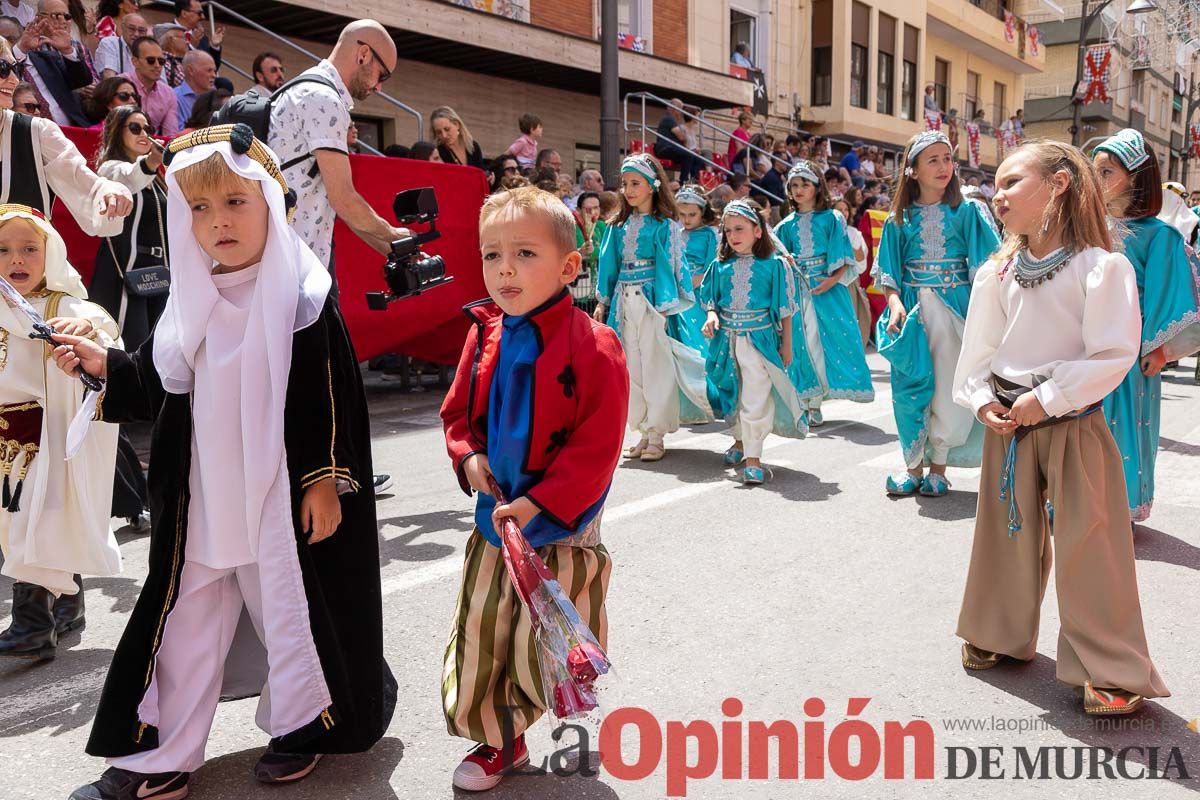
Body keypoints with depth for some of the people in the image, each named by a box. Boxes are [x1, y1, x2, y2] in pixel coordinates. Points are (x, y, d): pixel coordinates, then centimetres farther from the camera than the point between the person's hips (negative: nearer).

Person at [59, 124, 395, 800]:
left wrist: (325, 478, -13)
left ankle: (302, 723, 32)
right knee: (185, 619, 12)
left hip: (283, 493, -5)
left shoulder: (303, 298, -10)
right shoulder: (192, 303, 7)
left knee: (289, 607, 8)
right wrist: (104, 364, 0)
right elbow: (161, 386, 15)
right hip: (203, 497, 5)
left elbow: (335, 396, -11)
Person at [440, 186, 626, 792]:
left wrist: (539, 502, -23)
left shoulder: (593, 347, -16)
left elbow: (597, 445, -18)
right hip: (494, 515, 6)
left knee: (542, 655, 0)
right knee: (477, 644, 13)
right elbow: (457, 412, 12)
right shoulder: (484, 336, 1)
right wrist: (469, 456, -8)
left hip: (561, 524, -5)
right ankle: (499, 740, 37)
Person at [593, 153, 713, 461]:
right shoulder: (618, 225, 11)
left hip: (652, 300, -5)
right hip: (624, 302, 5)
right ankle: (644, 431, 19)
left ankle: (657, 437, 7)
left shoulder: (664, 225, -3)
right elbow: (609, 264, 15)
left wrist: (663, 308, -14)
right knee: (631, 369, 8)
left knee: (657, 366, -2)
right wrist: (602, 302, 11)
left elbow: (667, 267, -8)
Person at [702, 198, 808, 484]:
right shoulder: (720, 265, 4)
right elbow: (711, 299, 12)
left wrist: (786, 344, -2)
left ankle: (753, 457, 1)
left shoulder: (774, 264, -5)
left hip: (760, 339, -4)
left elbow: (784, 307, -2)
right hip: (727, 340, 4)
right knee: (734, 395, 18)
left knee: (755, 398, -7)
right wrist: (712, 316, -10)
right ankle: (740, 440, 40)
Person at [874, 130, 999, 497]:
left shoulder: (966, 211, 2)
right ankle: (914, 464, 14)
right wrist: (894, 301, -11)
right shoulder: (900, 218, 5)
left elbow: (985, 263, -1)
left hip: (953, 308, -1)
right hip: (912, 310, 1)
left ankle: (939, 466, 14)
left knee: (947, 388, 1)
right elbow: (889, 270, 5)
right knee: (910, 388, 2)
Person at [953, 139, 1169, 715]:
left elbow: (1114, 354, -16)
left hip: (1073, 423, -4)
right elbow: (978, 349, 7)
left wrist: (1047, 398, -18)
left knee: (1087, 545, -1)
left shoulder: (1101, 267, -11)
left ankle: (1112, 669, 15)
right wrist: (982, 401, -7)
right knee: (1007, 532, 15)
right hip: (1007, 423, 5)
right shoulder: (997, 272, 2)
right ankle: (1001, 636, 34)